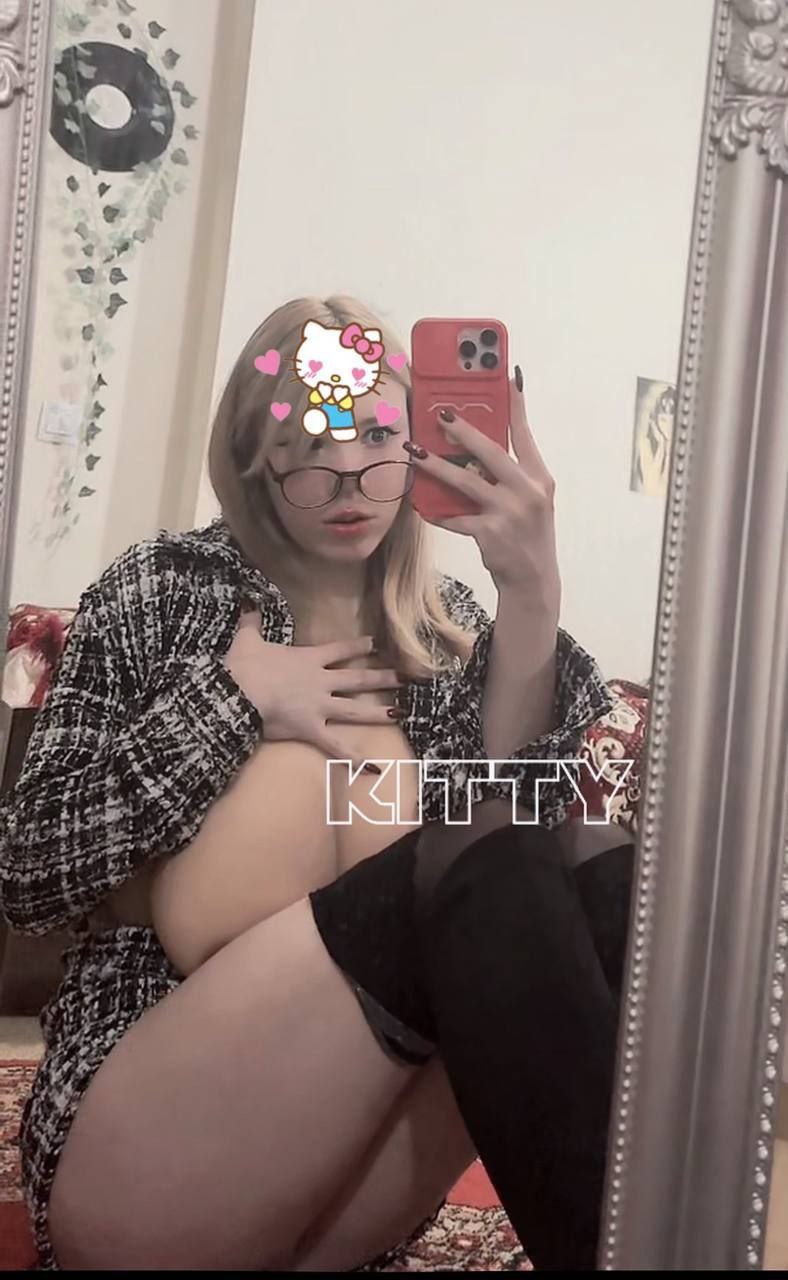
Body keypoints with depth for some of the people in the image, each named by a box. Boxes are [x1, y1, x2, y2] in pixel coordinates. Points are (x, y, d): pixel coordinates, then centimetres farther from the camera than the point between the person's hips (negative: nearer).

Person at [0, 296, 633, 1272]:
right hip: (133, 1157, -2)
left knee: (608, 883, -25)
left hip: (349, 1156, 2)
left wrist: (532, 596, -24)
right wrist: (231, 701, -14)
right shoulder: (160, 593, 1)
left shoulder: (445, 627, 8)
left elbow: (506, 825, -11)